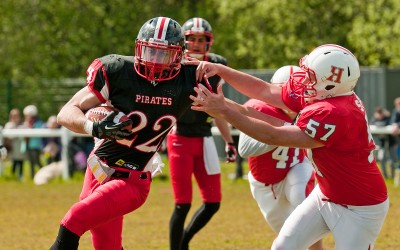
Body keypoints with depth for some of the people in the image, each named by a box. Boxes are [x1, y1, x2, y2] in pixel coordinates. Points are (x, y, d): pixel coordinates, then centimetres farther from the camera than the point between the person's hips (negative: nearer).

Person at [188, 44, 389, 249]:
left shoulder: (334, 114, -34)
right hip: (326, 194, 9)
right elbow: (264, 91, 1)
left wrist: (224, 112, -26)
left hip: (359, 209, -9)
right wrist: (220, 70, -7)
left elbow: (273, 136, -29)